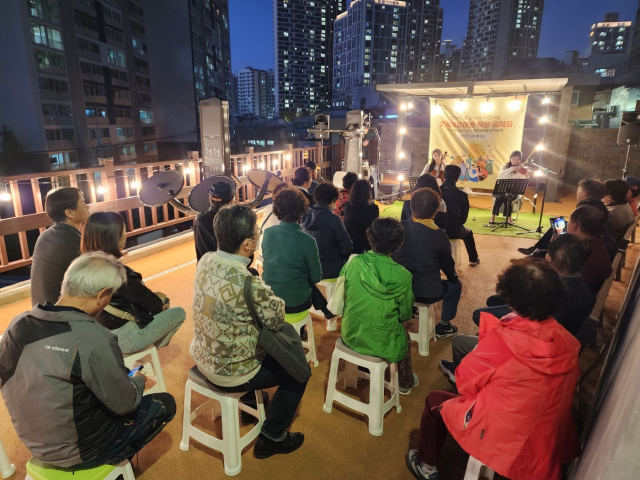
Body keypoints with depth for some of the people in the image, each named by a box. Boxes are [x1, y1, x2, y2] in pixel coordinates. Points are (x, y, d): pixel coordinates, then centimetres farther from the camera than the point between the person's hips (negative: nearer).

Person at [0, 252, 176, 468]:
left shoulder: (18, 324, -10)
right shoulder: (94, 339, -32)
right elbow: (125, 404, -19)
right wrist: (138, 380, 3)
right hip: (76, 452, -7)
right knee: (164, 403, 11)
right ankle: (114, 459, 25)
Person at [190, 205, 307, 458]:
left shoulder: (206, 261, -12)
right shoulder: (250, 284, -35)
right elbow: (276, 321, -16)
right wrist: (275, 300, 2)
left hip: (202, 356, 8)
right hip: (229, 373, -7)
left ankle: (250, 400, 53)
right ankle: (271, 438, 27)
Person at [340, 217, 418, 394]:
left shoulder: (353, 262, -14)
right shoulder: (403, 276, -21)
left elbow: (344, 297, 2)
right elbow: (405, 315, -6)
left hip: (350, 335, 3)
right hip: (381, 342, -3)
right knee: (404, 335, 30)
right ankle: (405, 383, 50)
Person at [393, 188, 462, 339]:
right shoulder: (440, 235, -13)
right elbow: (447, 264, 1)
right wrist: (455, 278, 23)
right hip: (427, 293, -3)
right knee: (455, 286, 25)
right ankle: (443, 326, 30)